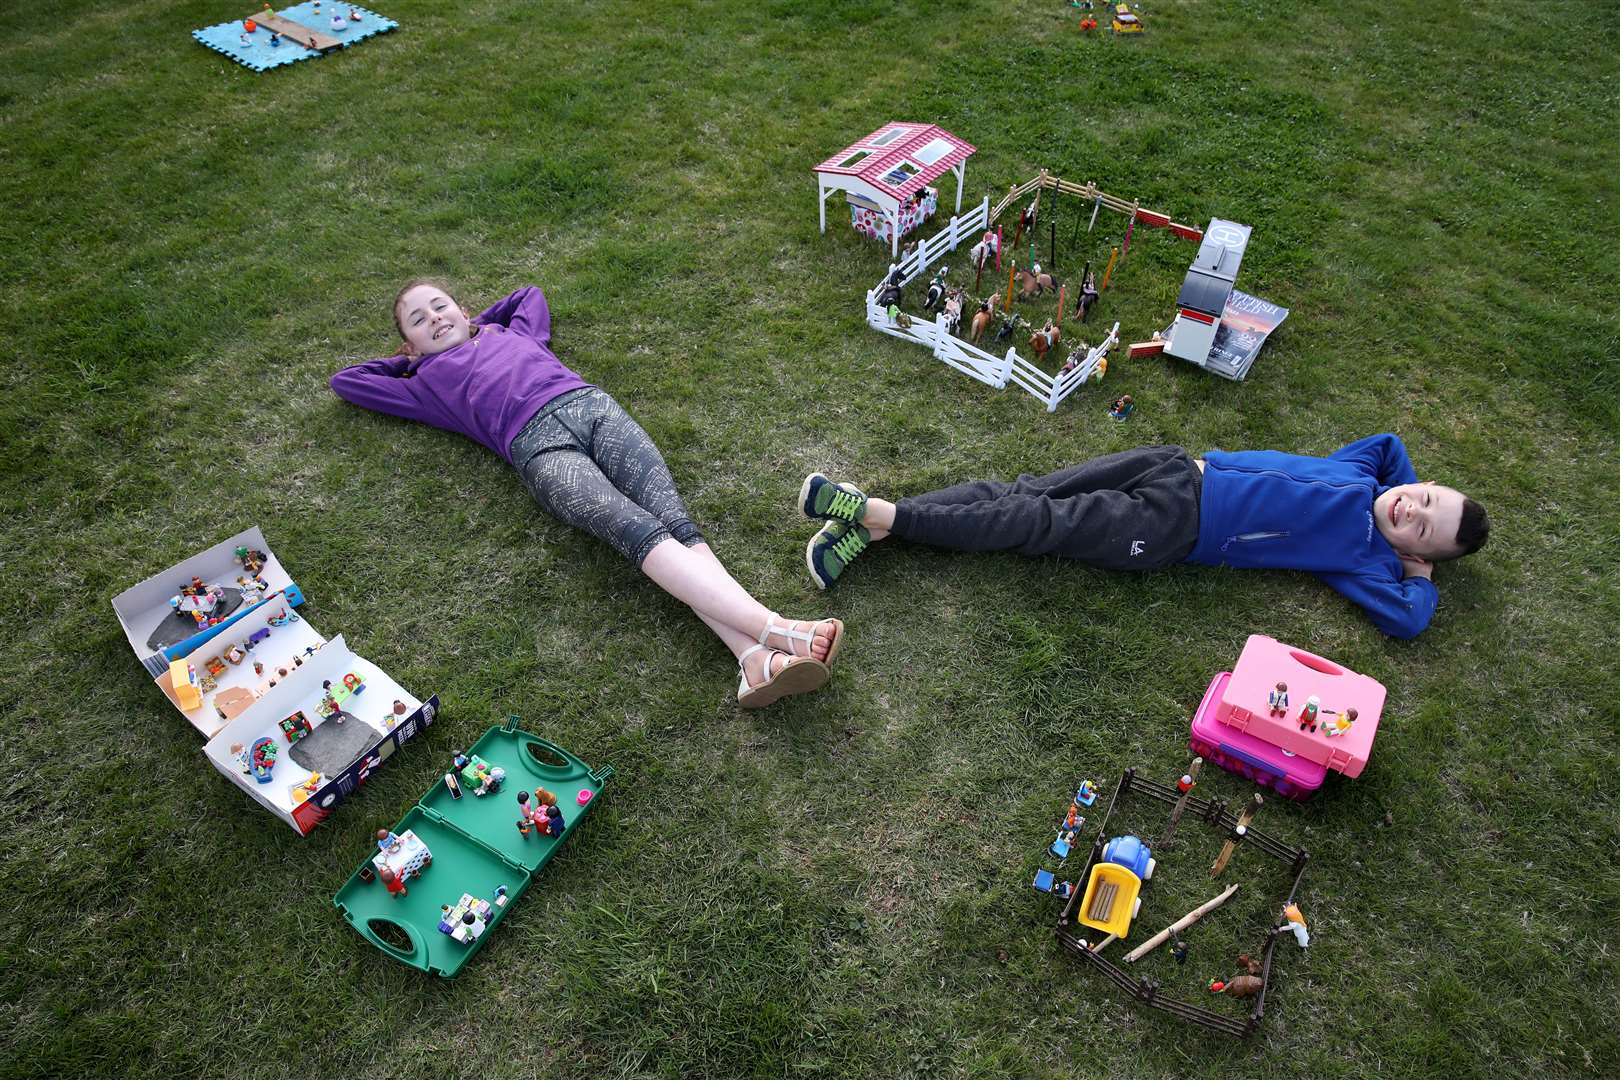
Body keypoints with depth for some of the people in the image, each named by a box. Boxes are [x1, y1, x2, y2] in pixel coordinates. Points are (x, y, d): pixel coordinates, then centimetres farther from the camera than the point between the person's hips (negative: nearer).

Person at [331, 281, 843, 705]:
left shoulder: (512, 333, 38)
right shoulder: (428, 383, 31)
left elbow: (530, 294, 57)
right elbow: (345, 381, 41)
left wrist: (472, 326, 51)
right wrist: (408, 358, 44)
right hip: (540, 446, -3)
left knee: (674, 521, -24)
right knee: (638, 530, -30)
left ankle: (755, 656, -44)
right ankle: (777, 629, -46)